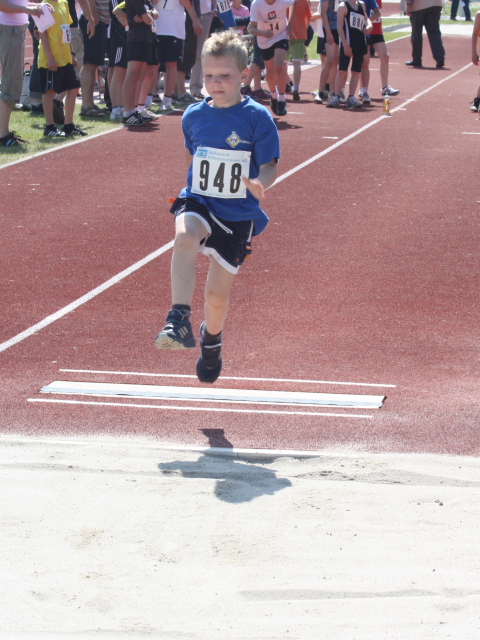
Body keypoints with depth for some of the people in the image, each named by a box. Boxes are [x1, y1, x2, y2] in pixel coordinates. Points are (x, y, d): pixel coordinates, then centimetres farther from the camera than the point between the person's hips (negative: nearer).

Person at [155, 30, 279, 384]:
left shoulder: (257, 118, -10)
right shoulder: (194, 116, 2)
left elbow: (269, 167, -10)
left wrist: (259, 184, -31)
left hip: (238, 213, -2)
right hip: (199, 203, 2)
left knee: (217, 295, 4)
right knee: (185, 237, -34)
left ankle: (211, 339, 36)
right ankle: (180, 319, -34)